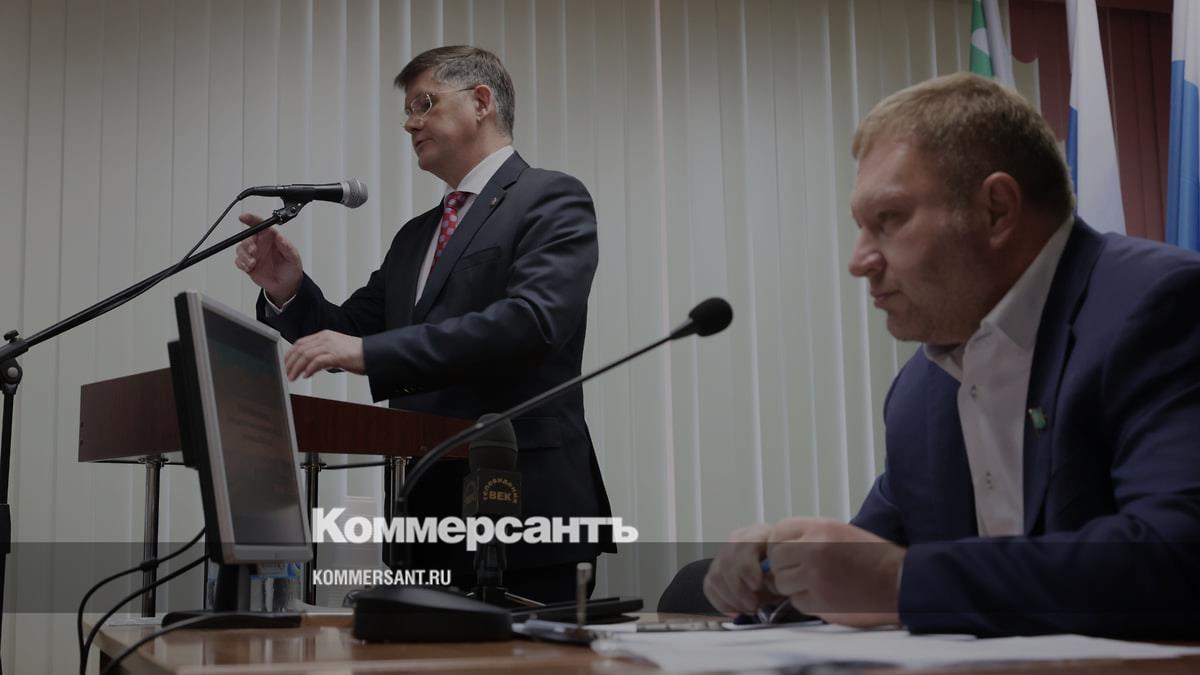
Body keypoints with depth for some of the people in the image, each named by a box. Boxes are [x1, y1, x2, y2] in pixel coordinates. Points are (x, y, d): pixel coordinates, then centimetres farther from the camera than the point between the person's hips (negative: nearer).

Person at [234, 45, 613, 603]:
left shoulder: (552, 200, -4)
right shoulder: (416, 236, 20)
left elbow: (530, 321, -20)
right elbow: (347, 336, 21)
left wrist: (370, 352, -24)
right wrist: (287, 289, 0)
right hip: (427, 513, 7)